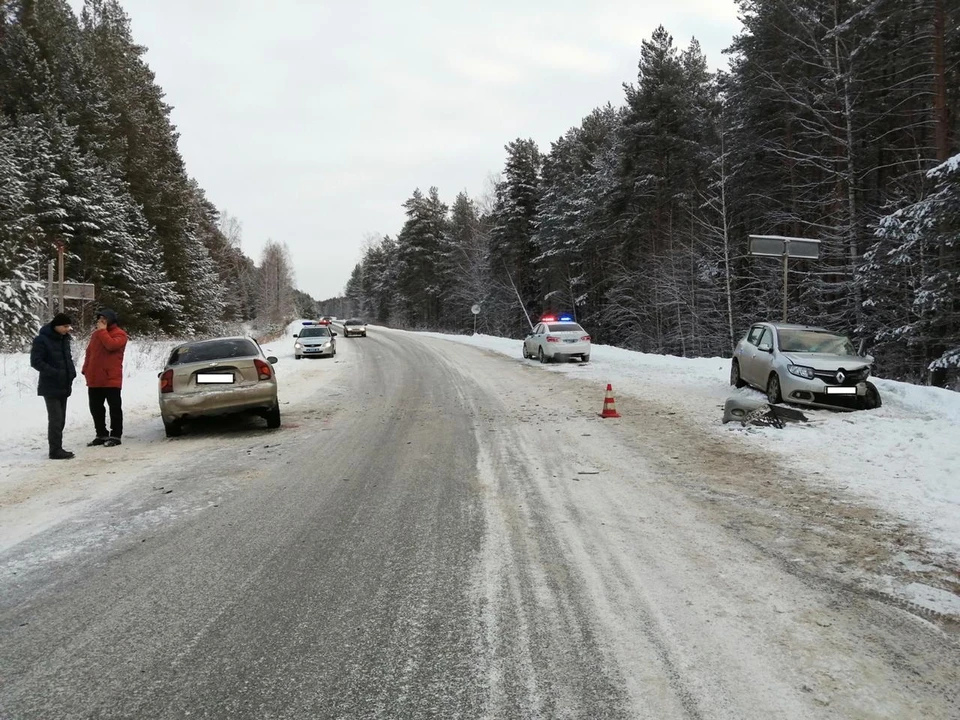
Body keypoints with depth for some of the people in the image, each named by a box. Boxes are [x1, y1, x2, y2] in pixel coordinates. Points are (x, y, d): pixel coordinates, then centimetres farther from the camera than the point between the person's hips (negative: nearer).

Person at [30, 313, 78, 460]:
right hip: (51, 387, -8)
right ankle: (55, 451, -5)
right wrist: (55, 373, -22)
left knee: (60, 419, 11)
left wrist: (71, 372, 4)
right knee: (56, 419, -10)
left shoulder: (64, 338, 10)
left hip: (63, 386, 8)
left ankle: (58, 448, 19)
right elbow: (35, 362, -16)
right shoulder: (42, 340, -14)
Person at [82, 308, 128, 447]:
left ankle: (115, 436, 5)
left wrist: (103, 331, -16)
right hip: (94, 379, 8)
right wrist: (86, 370, 12)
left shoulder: (119, 334, -6)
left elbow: (111, 345, -26)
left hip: (111, 378, -8)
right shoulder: (96, 334, 17)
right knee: (95, 408, 11)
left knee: (115, 408, 0)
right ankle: (101, 434, 20)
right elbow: (89, 353, 20)